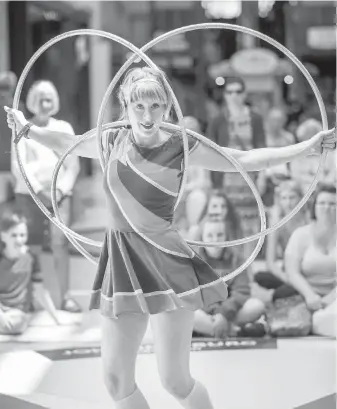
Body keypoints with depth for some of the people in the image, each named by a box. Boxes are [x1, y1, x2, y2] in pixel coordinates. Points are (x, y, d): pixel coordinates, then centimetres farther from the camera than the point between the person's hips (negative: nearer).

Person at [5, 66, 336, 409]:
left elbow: (246, 160, -1)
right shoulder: (114, 142, 6)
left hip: (165, 265, -4)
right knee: (116, 379, 5)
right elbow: (66, 144, 26)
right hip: (121, 264, 4)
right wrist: (27, 129, 26)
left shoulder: (180, 148, -5)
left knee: (175, 381, -4)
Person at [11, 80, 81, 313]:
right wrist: (40, 191, -12)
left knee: (60, 242, -12)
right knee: (32, 246, -6)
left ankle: (66, 296, -10)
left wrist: (60, 190, -6)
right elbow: (18, 167, -3)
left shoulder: (64, 128, 10)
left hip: (59, 195, 1)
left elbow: (73, 165, 7)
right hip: (29, 195, -1)